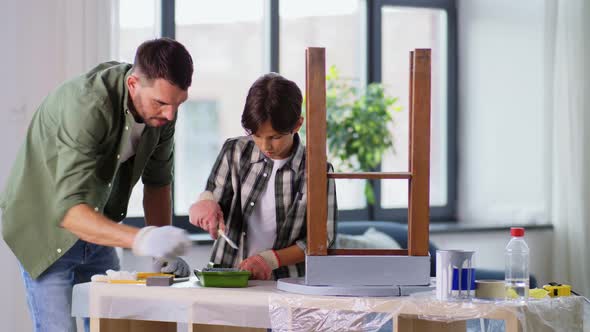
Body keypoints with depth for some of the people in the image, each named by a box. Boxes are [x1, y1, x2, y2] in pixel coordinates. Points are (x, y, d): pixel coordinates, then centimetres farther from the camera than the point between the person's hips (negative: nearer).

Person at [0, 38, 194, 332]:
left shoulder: (161, 108, -11)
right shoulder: (88, 106, -33)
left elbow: (157, 181, 4)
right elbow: (69, 210, -41)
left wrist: (164, 251, -7)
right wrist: (140, 239, -54)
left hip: (96, 226, 7)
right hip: (45, 225, -6)